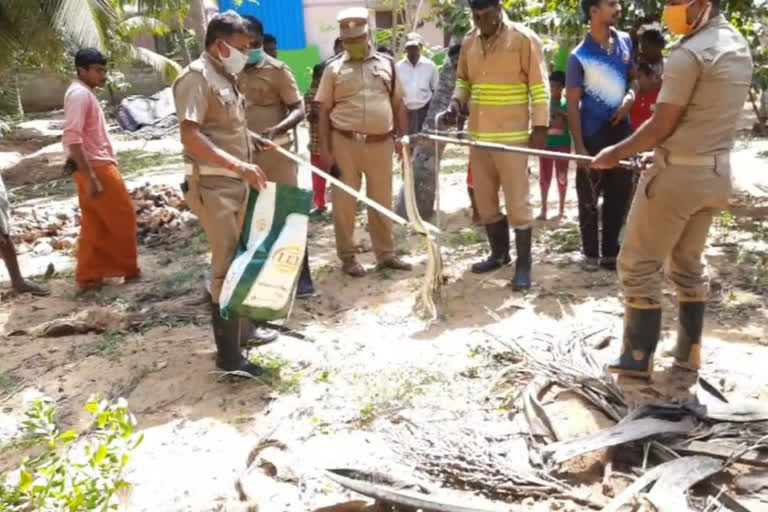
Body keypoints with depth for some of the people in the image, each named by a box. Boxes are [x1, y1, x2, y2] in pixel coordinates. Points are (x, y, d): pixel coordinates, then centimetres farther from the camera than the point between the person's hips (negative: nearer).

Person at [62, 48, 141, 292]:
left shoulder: (84, 93, 17)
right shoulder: (80, 94, -15)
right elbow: (72, 138, -24)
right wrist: (91, 177, -27)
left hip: (96, 167, 10)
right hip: (96, 167, -10)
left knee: (94, 225, 11)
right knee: (123, 218, 1)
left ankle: (89, 277, 16)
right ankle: (129, 270, 13)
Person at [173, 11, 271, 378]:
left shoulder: (226, 77, 16)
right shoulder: (196, 77, -13)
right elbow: (191, 137, -24)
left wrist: (245, 171, 22)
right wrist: (240, 166, -31)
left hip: (236, 183, 10)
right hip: (213, 186, -9)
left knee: (240, 260, 16)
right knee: (225, 265, -7)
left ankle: (242, 330, 31)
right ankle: (228, 354, 0)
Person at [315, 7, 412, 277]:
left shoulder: (386, 64, 9)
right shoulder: (334, 68, 2)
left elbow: (398, 104, 12)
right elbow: (324, 111, 2)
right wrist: (325, 148, -5)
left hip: (381, 143, 2)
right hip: (344, 143, -2)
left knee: (382, 200, 10)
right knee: (344, 202, 5)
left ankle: (386, 254, 23)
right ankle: (347, 256, 17)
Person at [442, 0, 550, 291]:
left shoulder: (524, 39, -7)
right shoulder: (468, 43, 9)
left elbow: (539, 85, -7)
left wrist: (540, 127, -10)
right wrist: (457, 102, 0)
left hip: (512, 137, -6)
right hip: (477, 136, 6)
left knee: (517, 203, -1)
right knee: (485, 201, 13)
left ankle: (523, 264, 9)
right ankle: (499, 253, 31)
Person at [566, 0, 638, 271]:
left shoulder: (625, 42, 4)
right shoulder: (579, 56, -11)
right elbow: (573, 105, -11)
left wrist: (630, 96, -7)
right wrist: (579, 147, -15)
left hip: (621, 130, 5)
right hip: (593, 135, -5)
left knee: (620, 195, 10)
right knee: (589, 198, 6)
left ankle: (610, 252, 23)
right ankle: (591, 253, 21)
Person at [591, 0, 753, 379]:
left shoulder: (689, 54, -17)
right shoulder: (739, 46, 11)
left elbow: (661, 127, -16)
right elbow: (710, 116, 13)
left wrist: (616, 153, -4)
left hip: (679, 174, -9)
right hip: (717, 172, 9)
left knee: (639, 265, 2)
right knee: (690, 263, 18)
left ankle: (638, 358, 8)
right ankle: (688, 351, 25)